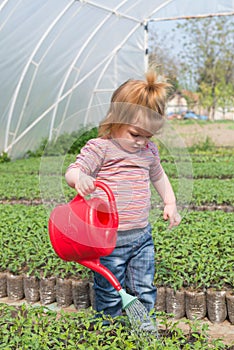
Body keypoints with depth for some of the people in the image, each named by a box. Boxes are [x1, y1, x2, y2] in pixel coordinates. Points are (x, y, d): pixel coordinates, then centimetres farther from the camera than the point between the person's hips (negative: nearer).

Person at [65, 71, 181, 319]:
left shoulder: (149, 151, 7)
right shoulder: (99, 148, -11)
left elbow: (158, 176, 25)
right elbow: (72, 172, -18)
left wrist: (170, 203, 20)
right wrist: (79, 178, -41)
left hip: (142, 236, 5)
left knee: (144, 291, 14)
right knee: (109, 294, 7)